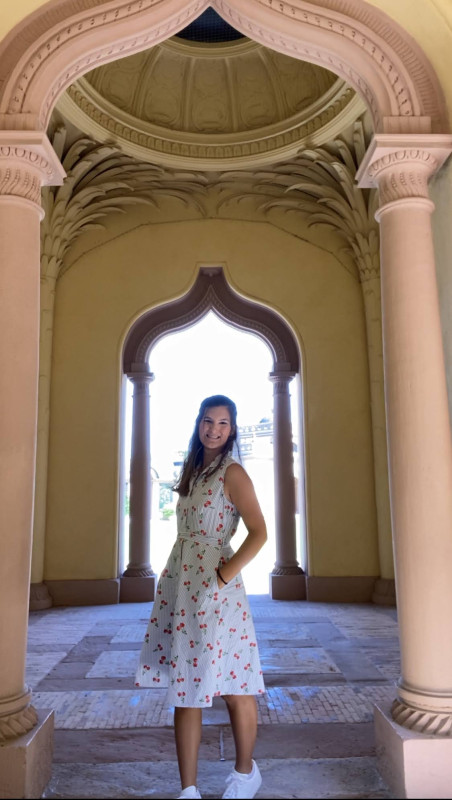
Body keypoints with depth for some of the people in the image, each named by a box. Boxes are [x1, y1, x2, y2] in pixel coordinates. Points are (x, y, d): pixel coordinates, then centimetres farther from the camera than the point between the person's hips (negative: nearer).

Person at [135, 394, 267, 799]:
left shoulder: (233, 473, -8)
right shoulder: (192, 470, 13)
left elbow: (258, 533, -15)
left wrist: (224, 575, -16)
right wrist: (177, 575, 9)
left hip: (215, 586, -6)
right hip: (179, 583, 7)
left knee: (232, 687, 8)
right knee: (185, 689, 10)